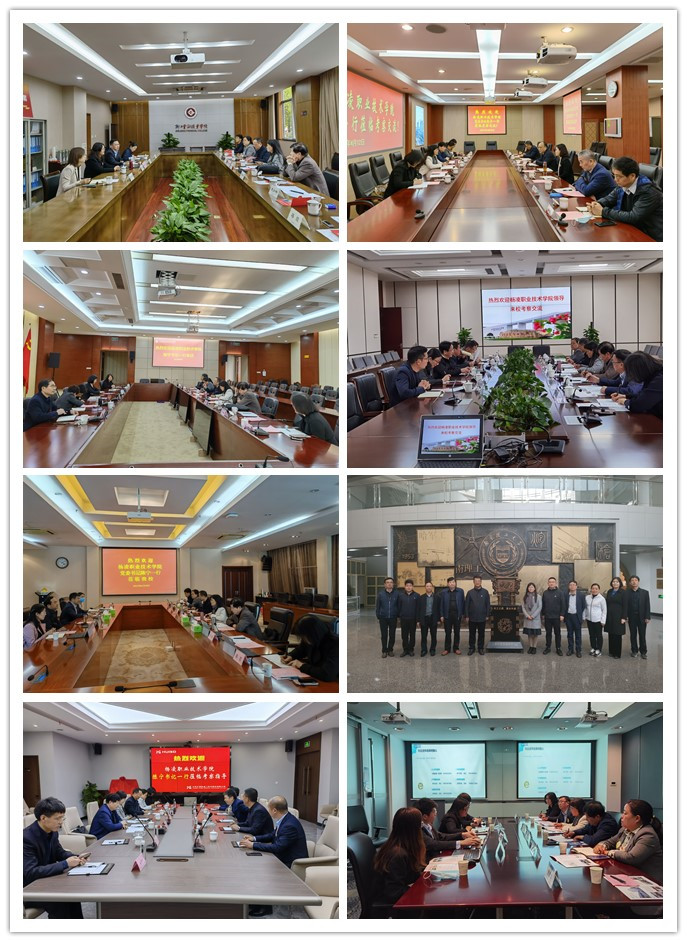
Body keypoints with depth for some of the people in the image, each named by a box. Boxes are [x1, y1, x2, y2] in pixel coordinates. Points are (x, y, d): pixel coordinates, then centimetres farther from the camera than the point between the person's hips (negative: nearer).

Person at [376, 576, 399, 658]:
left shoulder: (396, 593, -4)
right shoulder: (380, 593, -3)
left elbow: (399, 605, 3)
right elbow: (377, 606, 3)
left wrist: (398, 616, 2)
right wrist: (378, 616, 1)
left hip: (393, 618, 0)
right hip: (383, 618, 0)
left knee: (392, 635, 7)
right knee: (384, 635, 5)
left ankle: (390, 650, 20)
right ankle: (384, 650, 15)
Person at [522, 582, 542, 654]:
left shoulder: (538, 596, -2)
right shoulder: (525, 597, 7)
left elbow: (540, 607, -6)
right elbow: (523, 607, 5)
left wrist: (533, 615, -12)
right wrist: (527, 615, -9)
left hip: (536, 618, -3)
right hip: (527, 618, 3)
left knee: (535, 633, 0)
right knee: (529, 633, 5)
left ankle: (534, 647, 7)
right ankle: (530, 646, 13)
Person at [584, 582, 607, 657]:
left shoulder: (601, 599, -7)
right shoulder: (587, 598, 5)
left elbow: (604, 611, -5)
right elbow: (585, 608, 14)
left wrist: (603, 621, -8)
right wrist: (584, 616, 7)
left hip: (598, 620, -4)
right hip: (589, 619, 4)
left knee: (599, 635, 2)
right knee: (592, 635, 13)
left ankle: (598, 650, 10)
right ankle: (593, 648, 25)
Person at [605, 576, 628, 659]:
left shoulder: (623, 592, -4)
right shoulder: (609, 592, 10)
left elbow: (625, 606, -7)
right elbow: (607, 603, 11)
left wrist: (624, 618, -13)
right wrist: (605, 615, 6)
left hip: (618, 617, -4)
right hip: (609, 616, 4)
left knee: (617, 635, 0)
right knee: (611, 635, 6)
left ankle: (617, 653, 6)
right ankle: (611, 651, 15)